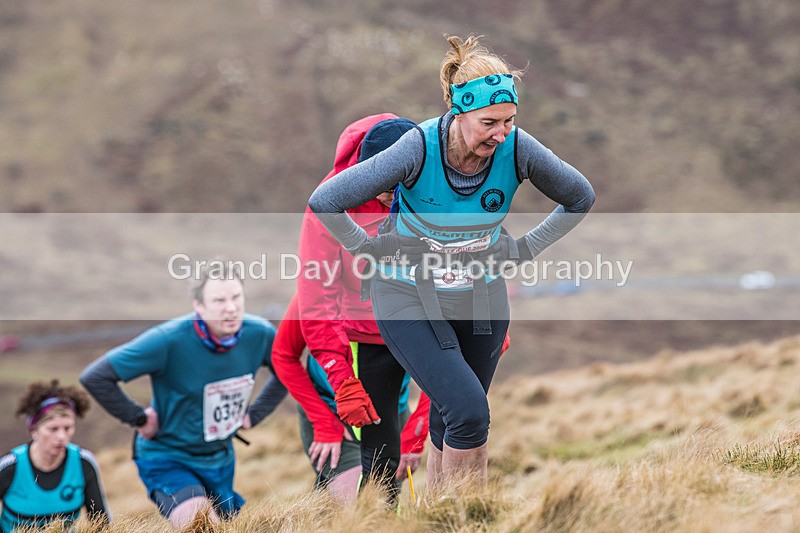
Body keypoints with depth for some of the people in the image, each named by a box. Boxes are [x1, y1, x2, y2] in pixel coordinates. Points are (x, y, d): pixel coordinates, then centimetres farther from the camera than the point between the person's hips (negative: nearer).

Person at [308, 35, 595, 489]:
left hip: (481, 297, 4)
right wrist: (368, 247, -12)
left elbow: (581, 198, 4)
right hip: (409, 297, -4)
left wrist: (526, 248, 0)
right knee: (467, 408, -19)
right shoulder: (419, 149, -26)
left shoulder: (518, 149, -16)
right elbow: (324, 201, -19)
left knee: (451, 425, 12)